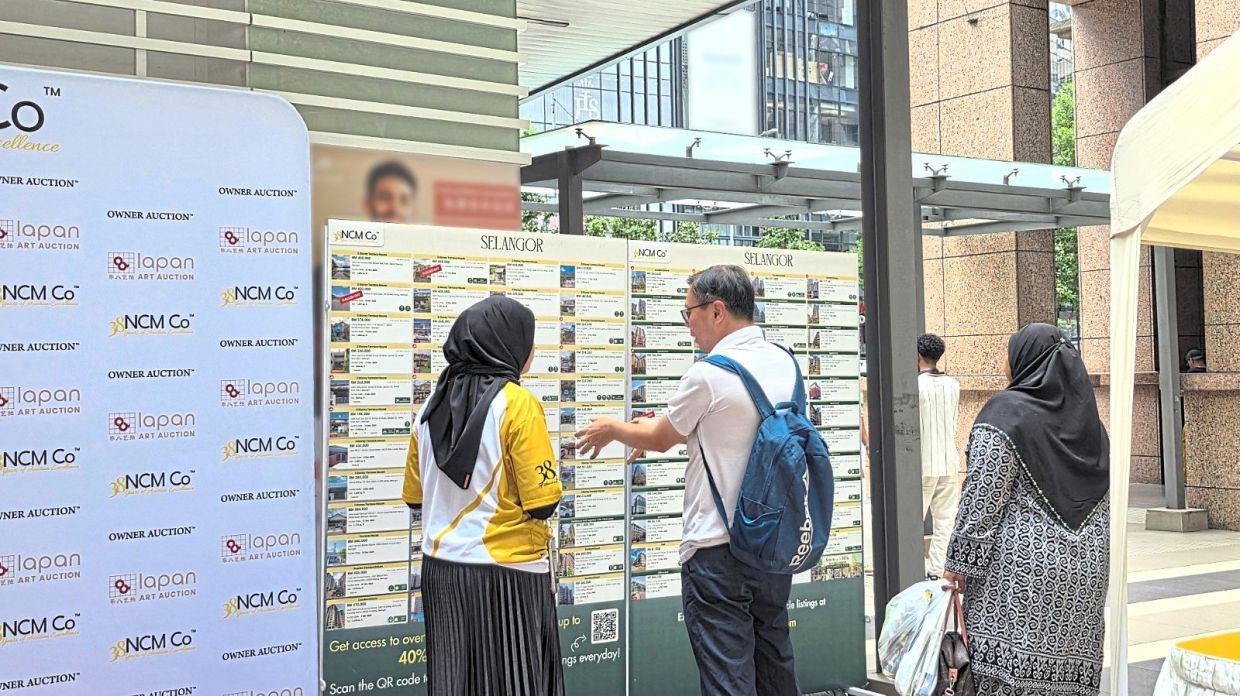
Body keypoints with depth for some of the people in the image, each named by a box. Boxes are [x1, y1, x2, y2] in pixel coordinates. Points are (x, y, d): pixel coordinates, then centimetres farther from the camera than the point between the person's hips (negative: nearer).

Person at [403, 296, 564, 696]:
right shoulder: (518, 404, -12)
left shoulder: (433, 404, 6)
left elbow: (414, 495, 11)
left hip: (441, 568, 6)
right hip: (505, 572, -6)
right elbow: (542, 502, -15)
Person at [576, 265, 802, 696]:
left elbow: (660, 439, -1)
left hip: (718, 548, -7)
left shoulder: (708, 374, -17)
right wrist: (660, 430, 26)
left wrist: (612, 430, 18)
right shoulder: (784, 362, 5)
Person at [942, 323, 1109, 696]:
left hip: (1021, 559, -7)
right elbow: (1105, 501, 15)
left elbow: (982, 498, -12)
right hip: (1086, 566, 7)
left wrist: (959, 564, -8)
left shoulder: (1005, 413, -9)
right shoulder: (1088, 419, 11)